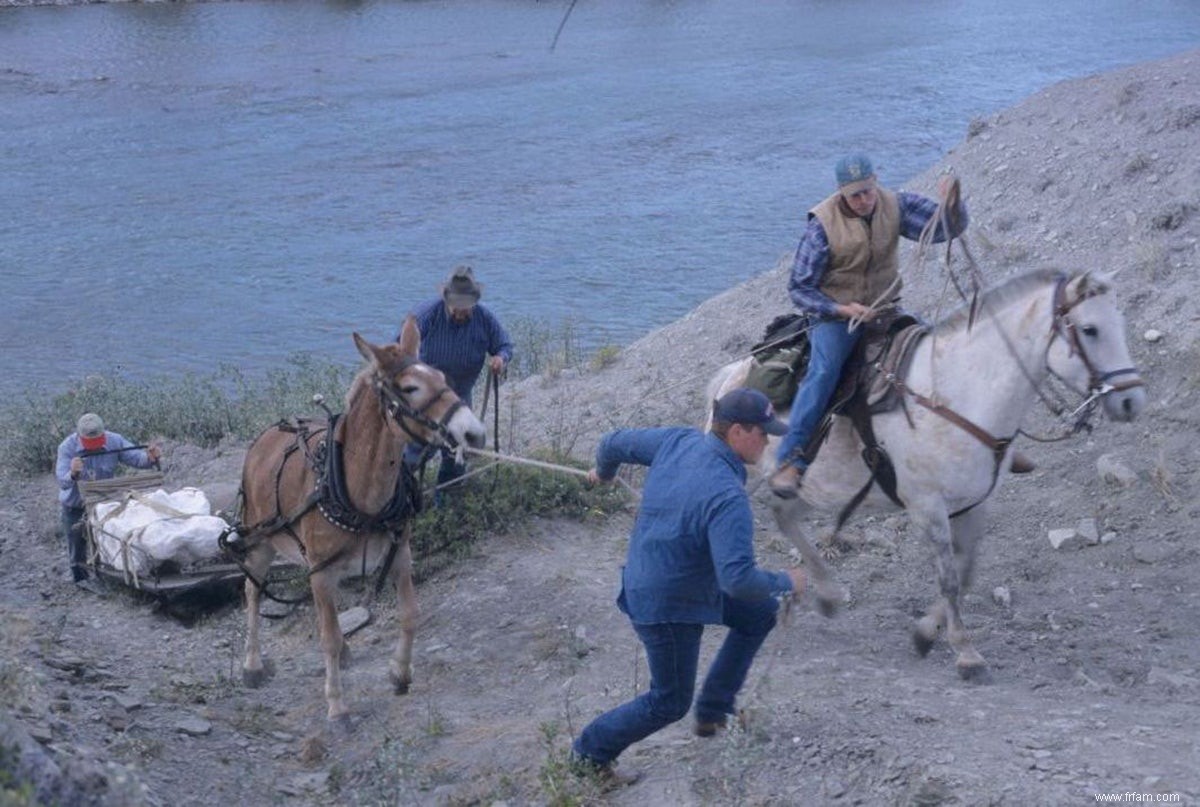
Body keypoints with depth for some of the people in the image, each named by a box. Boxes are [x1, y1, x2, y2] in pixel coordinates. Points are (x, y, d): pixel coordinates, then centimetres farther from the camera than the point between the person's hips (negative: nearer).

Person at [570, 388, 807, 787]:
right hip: (667, 606, -9)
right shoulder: (727, 498, -32)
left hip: (646, 575, 9)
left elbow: (615, 442, 5)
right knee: (669, 702, 11)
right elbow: (739, 579, -36)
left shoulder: (678, 441, -9)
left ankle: (713, 710, 28)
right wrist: (785, 583, -17)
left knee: (760, 613, 18)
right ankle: (591, 751, 26)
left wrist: (603, 471, 28)